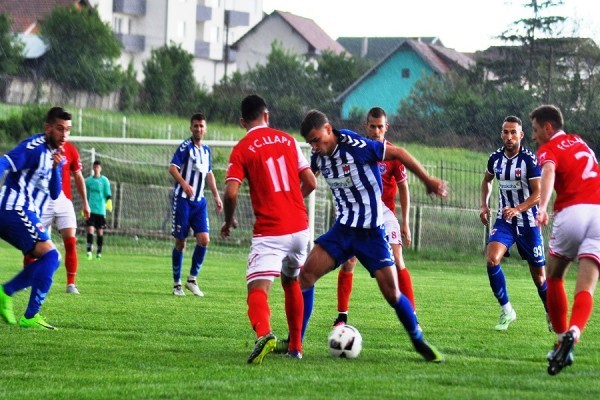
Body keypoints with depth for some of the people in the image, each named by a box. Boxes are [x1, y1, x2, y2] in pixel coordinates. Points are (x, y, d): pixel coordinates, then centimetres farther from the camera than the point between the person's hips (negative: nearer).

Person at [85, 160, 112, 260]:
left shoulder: (104, 180, 0)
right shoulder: (88, 180, 8)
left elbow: (108, 194, 0)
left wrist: (109, 202, -19)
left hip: (101, 210, -1)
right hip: (90, 210, 1)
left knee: (100, 231, 4)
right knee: (90, 229, -11)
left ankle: (99, 252, 13)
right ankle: (89, 251, -13)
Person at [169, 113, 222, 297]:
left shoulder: (206, 150, 12)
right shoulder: (186, 146, -8)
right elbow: (172, 168, -18)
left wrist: (216, 195, 20)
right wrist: (185, 184, -33)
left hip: (199, 201, 6)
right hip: (182, 200, -6)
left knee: (204, 239, -7)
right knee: (180, 242, 0)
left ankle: (192, 278, 7)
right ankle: (177, 283, 9)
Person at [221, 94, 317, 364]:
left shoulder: (242, 149, -4)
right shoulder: (287, 140, 9)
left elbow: (231, 193, -13)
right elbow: (310, 183, 9)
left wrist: (228, 222, 6)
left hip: (269, 232, -5)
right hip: (299, 228, 5)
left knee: (258, 288, -14)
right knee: (292, 283, 25)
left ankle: (264, 333, -43)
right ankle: (295, 346, 33)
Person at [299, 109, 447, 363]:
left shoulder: (356, 147, -20)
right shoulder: (318, 156, -1)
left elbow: (398, 153, -11)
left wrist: (428, 181, -6)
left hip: (371, 232, -5)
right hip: (342, 228, 5)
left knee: (391, 292, -8)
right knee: (306, 273, -10)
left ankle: (419, 342, 13)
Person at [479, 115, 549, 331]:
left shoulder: (529, 160, -15)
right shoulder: (495, 158, 0)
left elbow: (538, 193, -17)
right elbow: (487, 180, 21)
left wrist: (518, 209, -31)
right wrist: (484, 205, 7)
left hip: (528, 222, -3)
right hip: (504, 221, 3)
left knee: (539, 276, 4)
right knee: (492, 259, -21)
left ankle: (551, 313, 28)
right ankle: (506, 310, -9)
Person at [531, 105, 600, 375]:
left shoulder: (549, 149, 7)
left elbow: (548, 172, -15)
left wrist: (542, 207, -32)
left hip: (572, 212, -4)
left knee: (554, 278, 19)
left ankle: (562, 341, 17)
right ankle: (573, 334, -33)